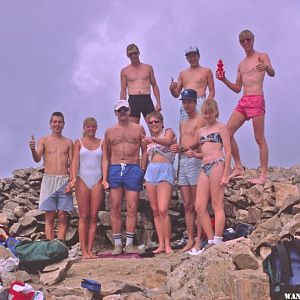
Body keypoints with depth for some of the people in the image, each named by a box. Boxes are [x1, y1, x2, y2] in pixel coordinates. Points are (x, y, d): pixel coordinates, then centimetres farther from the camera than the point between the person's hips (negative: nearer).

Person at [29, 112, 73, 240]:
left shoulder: (68, 142, 10)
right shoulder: (43, 141, 7)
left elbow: (72, 164, 7)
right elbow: (37, 159, -7)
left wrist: (71, 182, -7)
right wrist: (33, 149, -29)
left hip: (64, 181, 1)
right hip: (49, 180, -1)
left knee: (62, 218, 0)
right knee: (49, 218, 0)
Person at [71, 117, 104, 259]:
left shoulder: (102, 143, 12)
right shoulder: (78, 143, 8)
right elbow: (75, 161, -2)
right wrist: (74, 178, -16)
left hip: (97, 181, 2)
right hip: (83, 180, -2)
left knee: (93, 217, 1)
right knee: (83, 216, -3)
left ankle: (90, 249, 4)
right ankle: (83, 250, -2)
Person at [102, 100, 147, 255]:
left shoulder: (139, 129, 10)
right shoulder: (109, 131, 13)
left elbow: (144, 152, 10)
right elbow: (105, 156, 11)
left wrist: (142, 171, -2)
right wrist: (104, 178, 3)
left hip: (133, 169, -1)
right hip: (114, 170, 1)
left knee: (132, 207, -2)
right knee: (115, 208, 0)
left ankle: (129, 243, 4)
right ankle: (117, 244, 6)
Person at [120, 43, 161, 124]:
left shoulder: (148, 68, 12)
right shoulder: (124, 71, 10)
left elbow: (154, 86, 13)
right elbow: (123, 90, 10)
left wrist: (158, 103, 3)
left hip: (147, 100, 1)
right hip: (133, 101, 0)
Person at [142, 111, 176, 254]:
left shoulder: (168, 132, 4)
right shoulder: (149, 139, 20)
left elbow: (167, 141, -19)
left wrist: (153, 139, -35)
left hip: (165, 170, -6)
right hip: (151, 171, 6)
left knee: (163, 210, -17)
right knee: (155, 210, 3)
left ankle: (167, 244, -11)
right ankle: (161, 244, 6)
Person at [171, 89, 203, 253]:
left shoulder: (199, 120, -1)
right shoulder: (182, 123, 24)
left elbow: (196, 143, -13)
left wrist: (181, 149, -27)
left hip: (194, 161, -7)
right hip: (182, 163, 7)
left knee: (197, 205, -7)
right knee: (187, 205, 6)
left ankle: (199, 240, -6)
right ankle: (190, 240, 8)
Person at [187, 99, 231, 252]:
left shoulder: (221, 127, 3)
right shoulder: (201, 131, 22)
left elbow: (228, 151, -4)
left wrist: (225, 175, -12)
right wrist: (194, 154, 4)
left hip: (217, 165, -7)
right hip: (204, 168, 7)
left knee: (217, 205, -6)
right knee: (200, 208, 2)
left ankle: (218, 242, -3)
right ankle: (211, 241, 10)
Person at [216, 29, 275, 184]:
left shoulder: (262, 57, 3)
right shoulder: (241, 65, 22)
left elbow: (272, 73, -17)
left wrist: (266, 68, -40)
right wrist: (224, 80, 7)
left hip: (257, 100, -7)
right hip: (243, 101, 7)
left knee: (259, 138, -8)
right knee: (227, 132, -1)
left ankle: (263, 175, -7)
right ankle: (238, 167, 7)